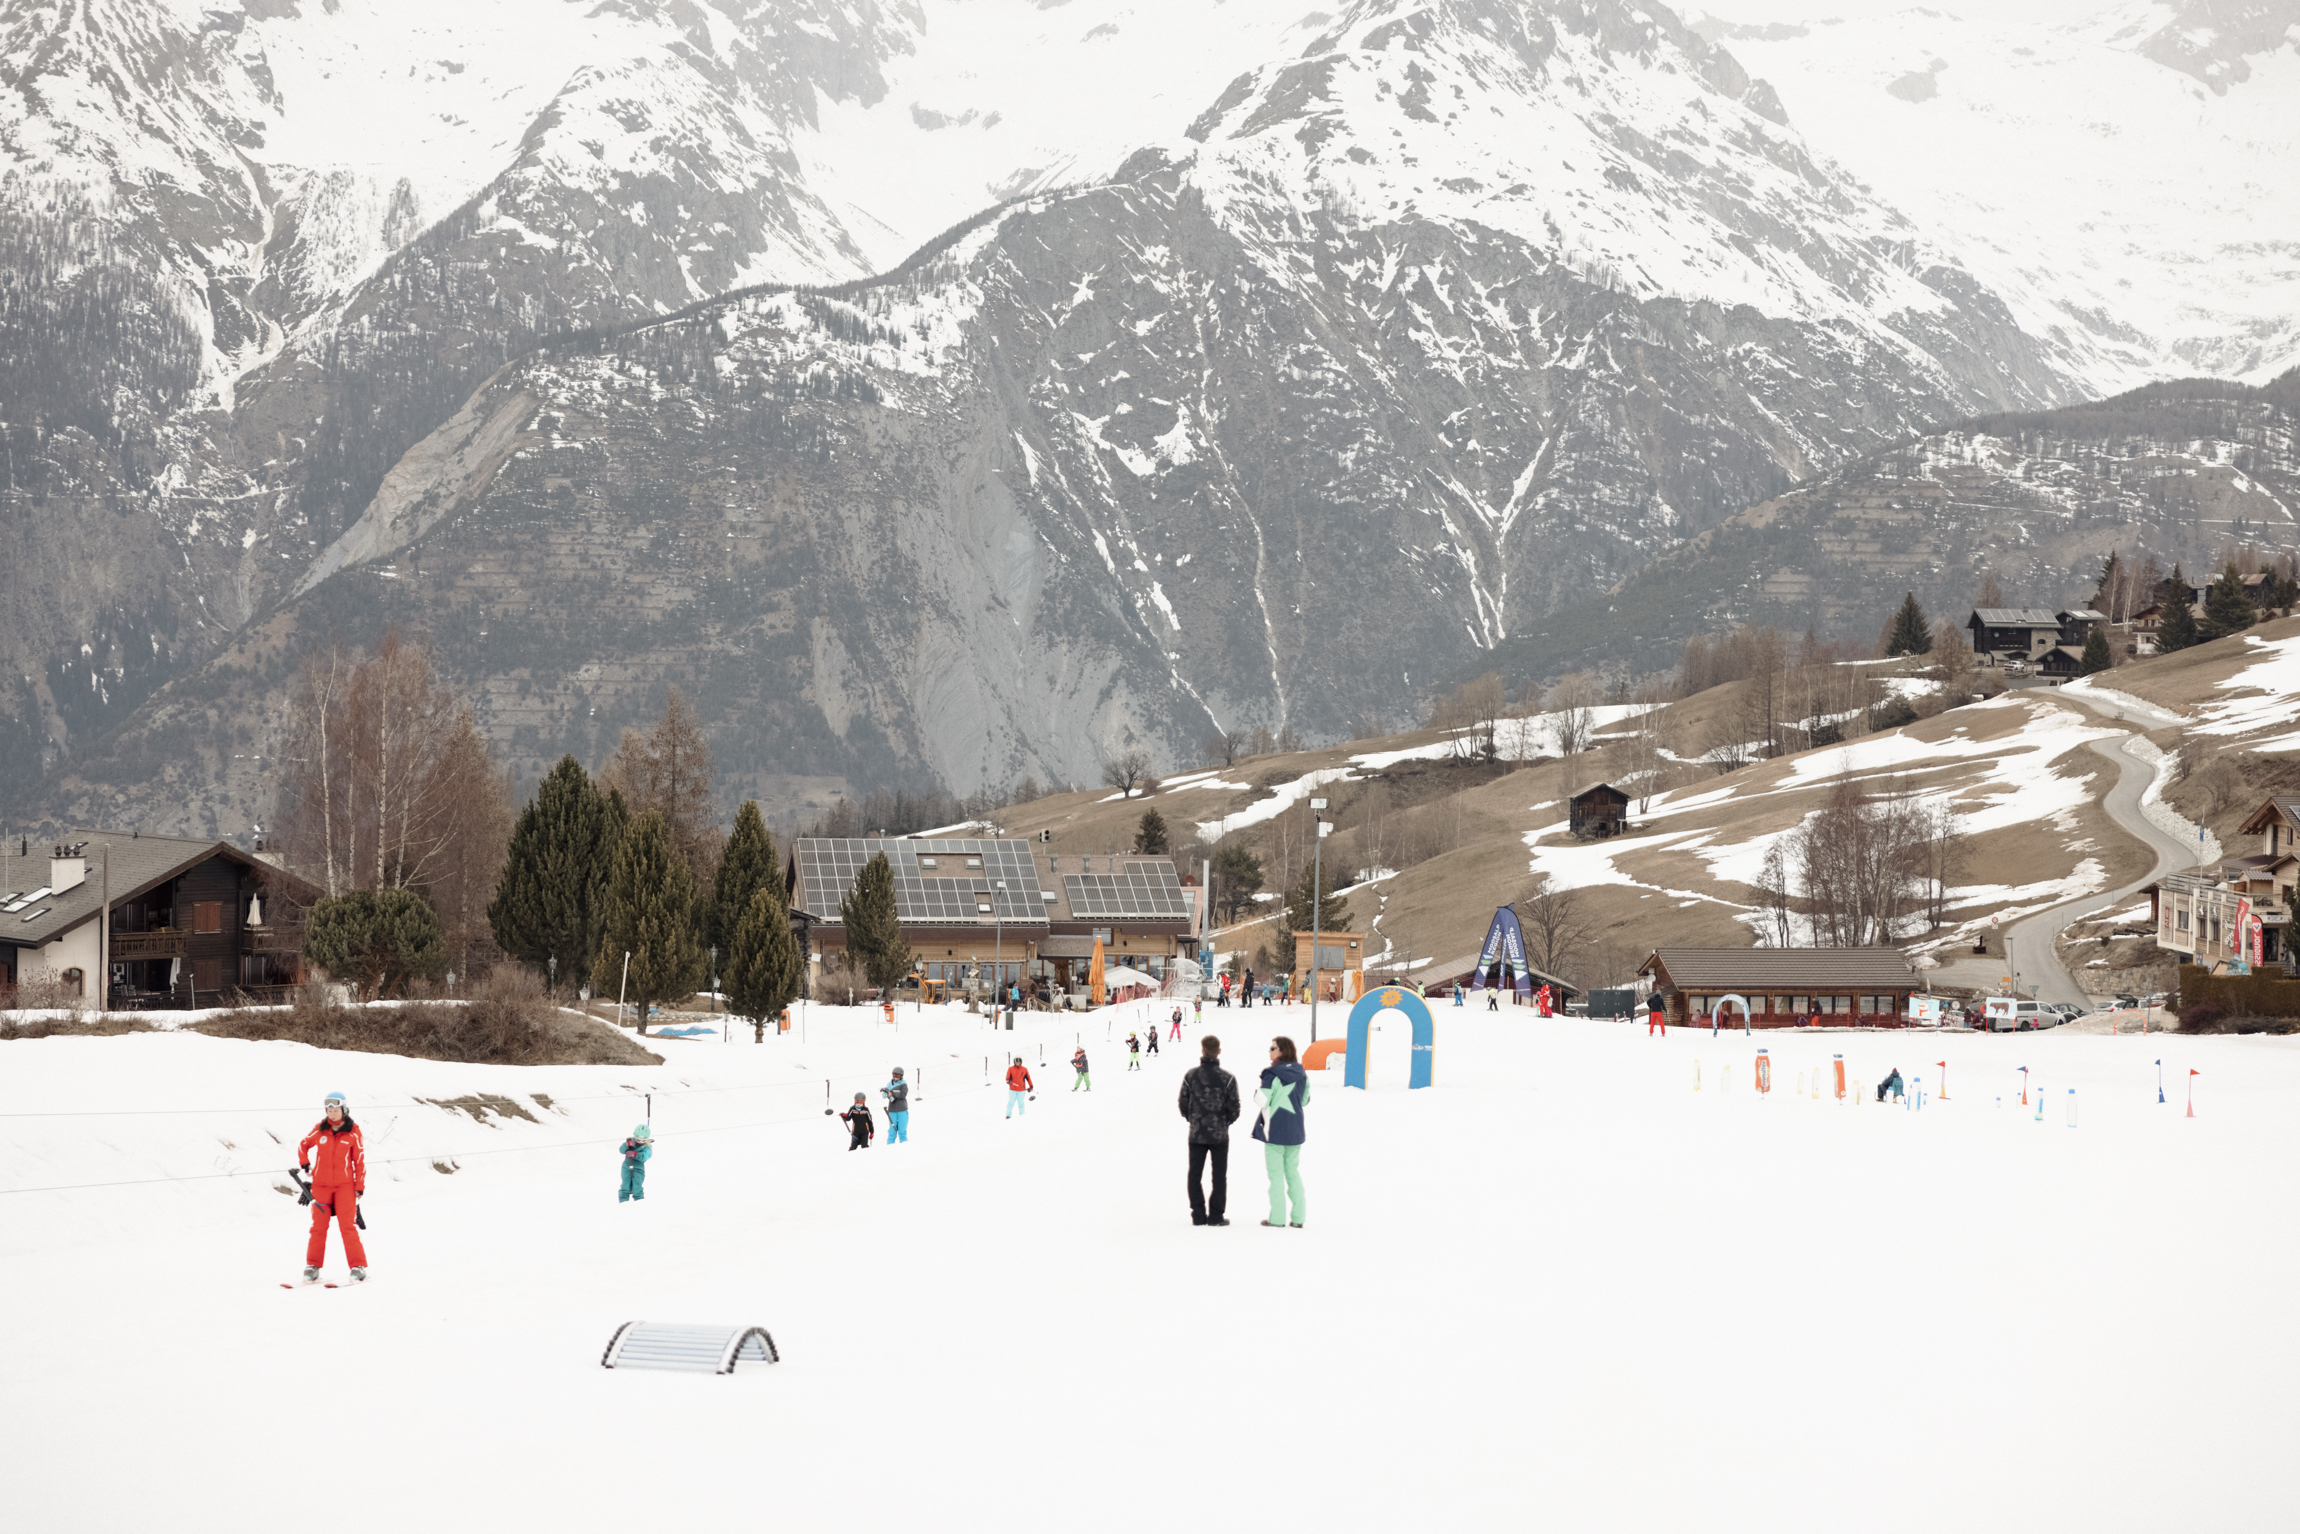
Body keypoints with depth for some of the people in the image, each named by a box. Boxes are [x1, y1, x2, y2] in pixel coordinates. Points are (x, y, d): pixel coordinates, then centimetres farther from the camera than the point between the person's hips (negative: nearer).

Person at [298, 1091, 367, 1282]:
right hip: (321, 1184, 2)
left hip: (345, 1184, -2)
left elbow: (360, 1161, 1)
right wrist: (305, 1164, 4)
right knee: (318, 1226, 4)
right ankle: (312, 1267, 13)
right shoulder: (319, 1130, 2)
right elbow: (303, 1146, 19)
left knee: (348, 1226, -7)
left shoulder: (353, 1133, -2)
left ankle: (358, 1267, -3)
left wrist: (360, 1187, -1)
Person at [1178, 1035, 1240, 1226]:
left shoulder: (1191, 1075, -7)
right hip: (1220, 1135, -1)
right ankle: (1216, 1215, 6)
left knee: (1195, 1174, 12)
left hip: (1196, 1133, 1)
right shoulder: (1228, 1078, -12)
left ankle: (1198, 1214, 11)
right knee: (1219, 1175, 8)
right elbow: (1234, 1109, -8)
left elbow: (1183, 1105, -1)